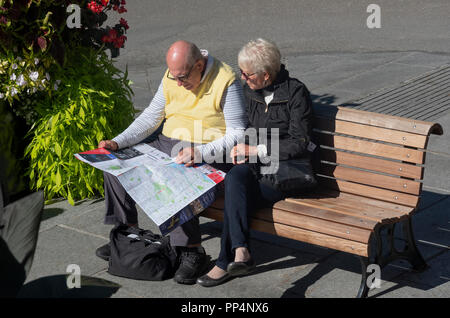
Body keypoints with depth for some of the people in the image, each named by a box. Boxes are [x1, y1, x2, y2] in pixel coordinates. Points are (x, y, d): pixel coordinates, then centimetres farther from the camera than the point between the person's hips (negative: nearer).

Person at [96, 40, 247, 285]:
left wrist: (200, 153, -30)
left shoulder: (226, 82, -16)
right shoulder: (172, 78, 4)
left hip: (208, 155, -7)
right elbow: (150, 118, 12)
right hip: (167, 145, 7)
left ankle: (192, 251, -23)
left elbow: (238, 135, -18)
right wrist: (118, 142, -1)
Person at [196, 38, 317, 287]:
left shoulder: (295, 92, -9)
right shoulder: (249, 90, 10)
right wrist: (240, 150, 1)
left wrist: (255, 150, -14)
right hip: (255, 166, 5)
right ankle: (240, 253, -35)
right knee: (234, 178, -31)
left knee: (234, 194, -29)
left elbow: (299, 144, -12)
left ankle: (226, 262, -24)